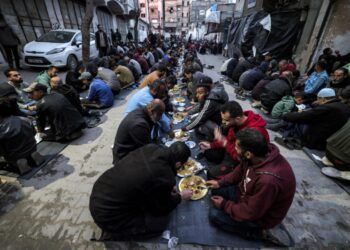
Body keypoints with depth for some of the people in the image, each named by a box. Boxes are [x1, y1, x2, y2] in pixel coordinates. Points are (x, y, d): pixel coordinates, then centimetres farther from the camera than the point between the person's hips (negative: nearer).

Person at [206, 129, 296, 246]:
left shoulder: (268, 180, -42)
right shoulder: (258, 155, -19)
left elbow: (251, 212, -27)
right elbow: (239, 171, 3)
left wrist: (224, 205, -14)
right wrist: (220, 183, -1)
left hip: (260, 215, -7)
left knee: (214, 214, -7)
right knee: (216, 191, 7)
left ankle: (260, 232, 1)